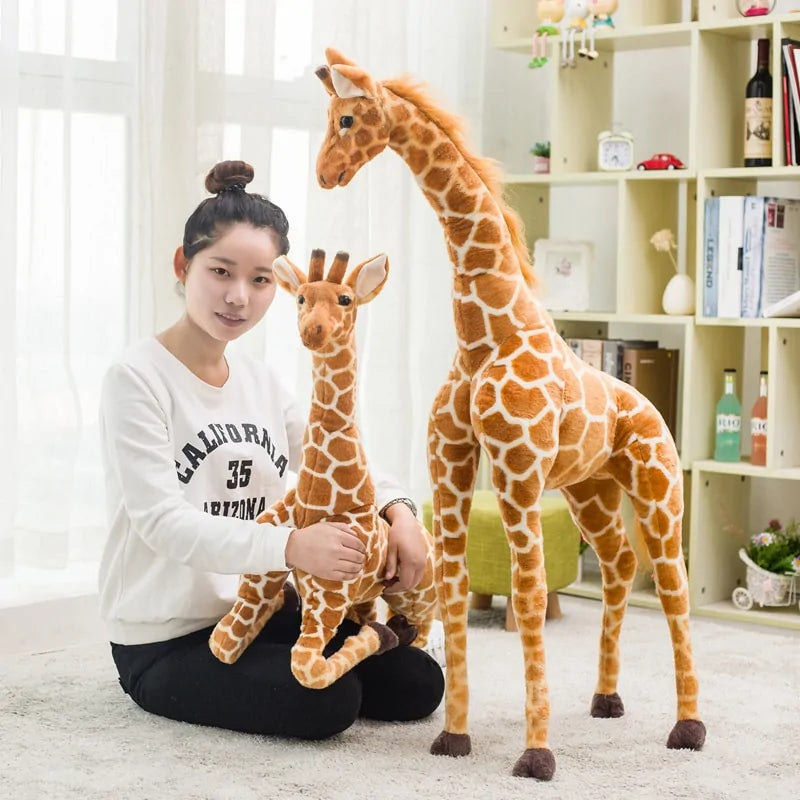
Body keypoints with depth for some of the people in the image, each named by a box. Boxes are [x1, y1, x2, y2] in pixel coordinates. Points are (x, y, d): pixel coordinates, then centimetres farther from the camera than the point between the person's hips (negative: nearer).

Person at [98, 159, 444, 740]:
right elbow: (162, 522, -25)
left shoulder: (259, 381, 6)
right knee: (327, 702, -25)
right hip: (165, 642, -7)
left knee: (418, 686, 0)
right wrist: (289, 546, -40)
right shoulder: (138, 378, -16)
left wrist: (397, 508, -15)